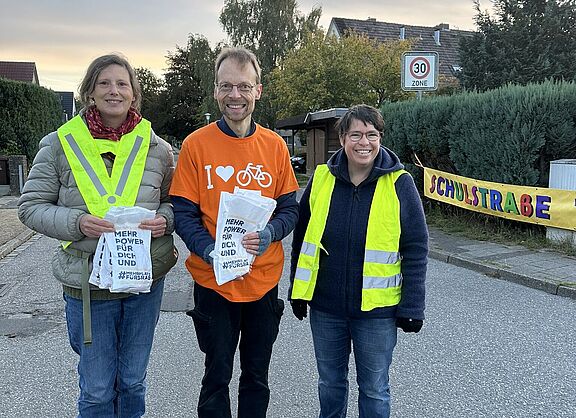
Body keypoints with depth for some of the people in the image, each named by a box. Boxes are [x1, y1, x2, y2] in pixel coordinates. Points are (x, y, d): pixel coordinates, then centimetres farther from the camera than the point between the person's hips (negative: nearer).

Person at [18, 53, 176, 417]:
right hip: (88, 282, -1)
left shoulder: (156, 147, 0)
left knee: (133, 383, 19)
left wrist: (164, 220, -12)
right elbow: (31, 206, -1)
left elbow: (175, 201, 11)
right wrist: (77, 222, -19)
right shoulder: (60, 144, -4)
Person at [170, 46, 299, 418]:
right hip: (213, 281, -2)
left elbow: (290, 209, 2)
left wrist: (269, 233, -18)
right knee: (218, 376, 14)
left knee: (257, 377, 18)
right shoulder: (196, 144, -6)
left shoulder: (275, 145, 1)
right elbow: (184, 214, -6)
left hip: (264, 279, 2)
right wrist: (210, 251, -23)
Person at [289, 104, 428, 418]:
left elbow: (416, 248, -6)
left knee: (374, 389, 13)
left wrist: (411, 306, -8)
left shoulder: (399, 183, -9)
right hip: (325, 306, 3)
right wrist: (297, 291, 8)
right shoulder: (322, 178, -2)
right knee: (330, 382, 20)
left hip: (377, 310, -2)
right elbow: (301, 236, 7)